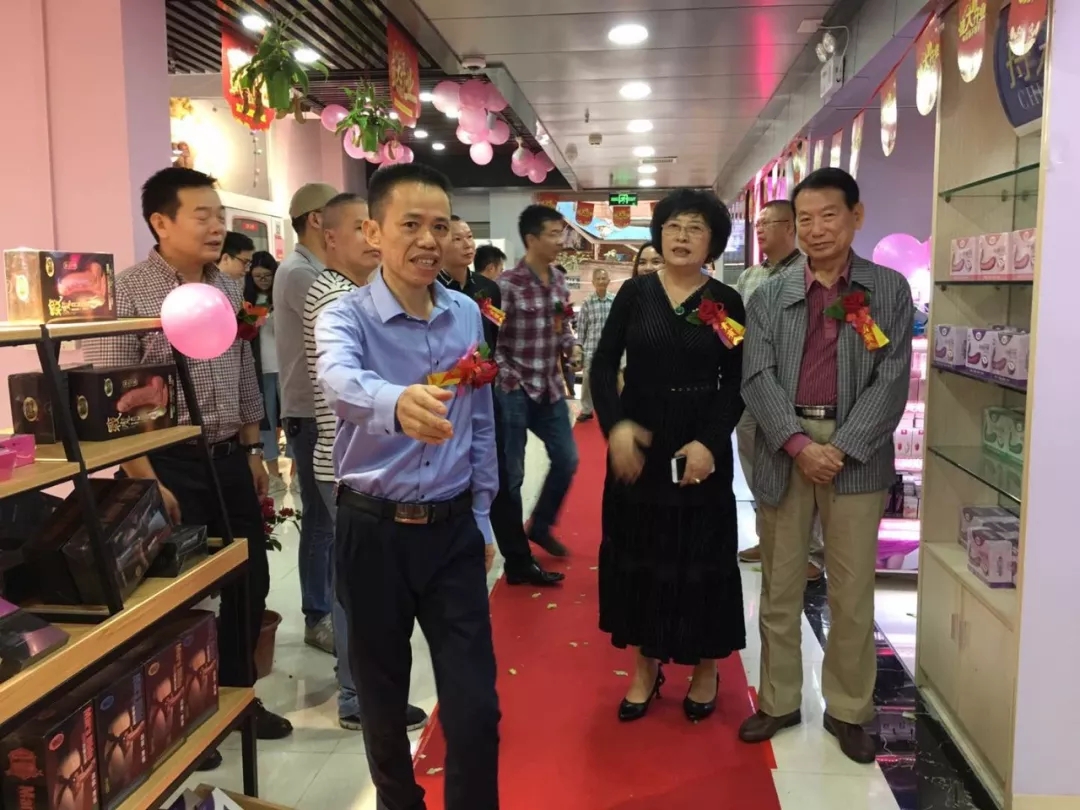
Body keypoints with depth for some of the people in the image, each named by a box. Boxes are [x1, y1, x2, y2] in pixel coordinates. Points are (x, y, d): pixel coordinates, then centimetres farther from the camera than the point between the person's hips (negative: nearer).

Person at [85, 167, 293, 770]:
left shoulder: (229, 287, 8)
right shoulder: (128, 292, -12)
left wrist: (253, 451, 14)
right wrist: (145, 482, -17)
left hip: (231, 459, 7)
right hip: (171, 464, -6)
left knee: (250, 581, 14)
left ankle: (237, 693, 34)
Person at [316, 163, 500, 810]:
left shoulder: (468, 315, 2)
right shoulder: (347, 316, -11)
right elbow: (341, 383, -36)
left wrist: (482, 515, 13)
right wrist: (397, 403, -57)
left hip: (453, 529, 2)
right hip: (374, 532, -2)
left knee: (476, 705, 3)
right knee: (382, 697, 16)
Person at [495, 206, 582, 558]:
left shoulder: (559, 280, 7)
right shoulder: (507, 284, -15)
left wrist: (571, 346, -2)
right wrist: (510, 379, -15)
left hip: (551, 388, 7)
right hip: (515, 389, -7)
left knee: (567, 460, 12)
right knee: (512, 473, 3)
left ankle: (539, 526, 33)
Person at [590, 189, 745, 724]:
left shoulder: (727, 302, -1)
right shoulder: (635, 293, 1)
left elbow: (736, 384, -2)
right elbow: (603, 365, -2)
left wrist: (710, 442, -16)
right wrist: (615, 426, -18)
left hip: (701, 449, -1)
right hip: (637, 445, 1)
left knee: (701, 556, 7)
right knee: (637, 551, 8)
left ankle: (705, 668, 27)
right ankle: (645, 666, 25)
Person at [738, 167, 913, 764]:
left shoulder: (890, 290, 5)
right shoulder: (769, 295, 8)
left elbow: (892, 380, -3)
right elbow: (757, 378, -1)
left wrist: (842, 449, -12)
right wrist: (799, 444, -14)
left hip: (857, 453, -1)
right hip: (783, 450, 1)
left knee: (852, 594, 7)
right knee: (779, 590, 10)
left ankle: (848, 710, 23)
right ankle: (779, 701, 25)